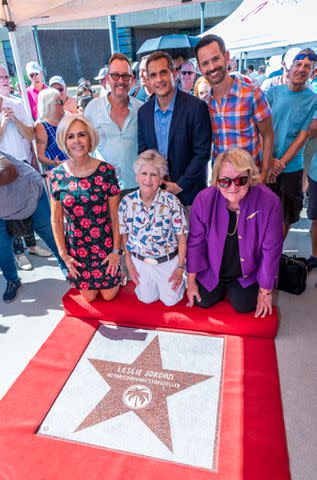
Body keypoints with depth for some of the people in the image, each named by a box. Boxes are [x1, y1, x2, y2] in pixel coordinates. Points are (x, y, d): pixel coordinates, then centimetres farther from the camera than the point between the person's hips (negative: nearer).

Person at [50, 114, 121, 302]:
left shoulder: (106, 171, -14)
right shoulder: (57, 175, -10)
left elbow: (115, 215, -8)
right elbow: (56, 220, -1)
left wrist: (116, 250, -8)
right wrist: (63, 254, -2)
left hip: (105, 244, -1)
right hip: (76, 247, 2)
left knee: (109, 294, 12)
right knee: (89, 296, 16)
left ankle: (116, 273, 43)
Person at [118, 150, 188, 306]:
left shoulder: (172, 201, -20)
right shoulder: (127, 202, -14)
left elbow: (181, 236, -13)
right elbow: (124, 234, 0)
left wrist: (180, 267, -11)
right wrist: (128, 261, 1)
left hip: (169, 261, -2)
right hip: (140, 261, 2)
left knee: (170, 300, 10)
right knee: (147, 299, 15)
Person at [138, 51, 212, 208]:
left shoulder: (196, 107, -11)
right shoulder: (144, 111, 4)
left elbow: (202, 153, -12)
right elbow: (142, 151, 10)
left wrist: (181, 185, -14)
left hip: (189, 192, -3)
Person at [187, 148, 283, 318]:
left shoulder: (269, 202, -29)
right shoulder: (204, 199, -25)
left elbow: (271, 249, -18)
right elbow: (195, 242, -11)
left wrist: (265, 290, -8)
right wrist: (191, 280, -2)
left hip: (248, 271, -1)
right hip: (211, 268, 1)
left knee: (243, 305, -5)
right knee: (203, 301, 2)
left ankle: (235, 288, 30)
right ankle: (222, 285, 35)